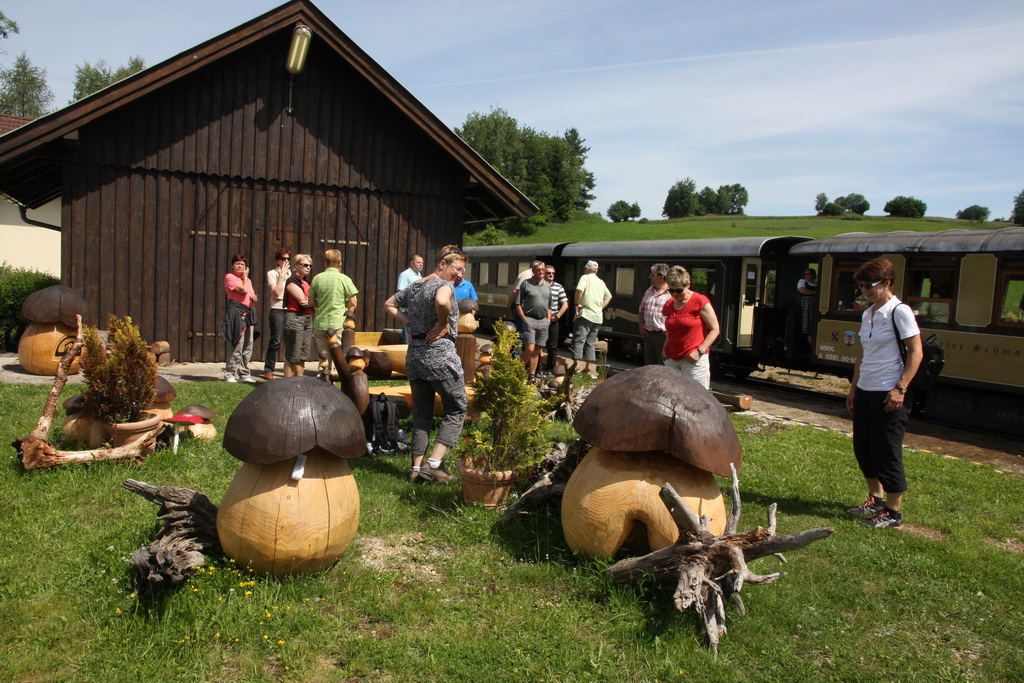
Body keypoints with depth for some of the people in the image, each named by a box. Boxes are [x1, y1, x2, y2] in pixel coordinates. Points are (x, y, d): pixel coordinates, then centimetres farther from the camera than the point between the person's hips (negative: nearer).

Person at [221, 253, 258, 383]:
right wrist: (245, 276, 0)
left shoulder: (248, 280, 22)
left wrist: (254, 298, 7)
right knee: (238, 345, -11)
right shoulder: (230, 277, -3)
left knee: (248, 346, 7)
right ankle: (229, 373, -3)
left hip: (249, 312, 8)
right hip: (237, 312, -8)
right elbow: (244, 290, -15)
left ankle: (244, 374, 14)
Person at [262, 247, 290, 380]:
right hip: (278, 310, -5)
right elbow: (276, 292, -11)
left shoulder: (291, 273, 17)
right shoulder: (272, 273, 1)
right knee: (275, 341, -7)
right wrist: (281, 276, -7)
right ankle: (268, 370, 0)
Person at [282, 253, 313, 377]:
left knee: (303, 355, 11)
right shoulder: (292, 281, -7)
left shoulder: (307, 282, 18)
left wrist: (309, 302, -13)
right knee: (292, 356, -6)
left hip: (308, 319, 9)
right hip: (295, 317, -8)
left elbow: (308, 301, 10)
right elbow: (302, 301, -14)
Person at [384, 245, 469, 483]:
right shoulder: (444, 284, -10)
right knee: (456, 409, 5)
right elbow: (442, 301, -33)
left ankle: (417, 468, 15)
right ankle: (435, 463, -2)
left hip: (414, 355, 8)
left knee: (421, 413, 14)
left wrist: (410, 322, 15)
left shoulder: (414, 286, 15)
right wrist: (443, 323, -16)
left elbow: (389, 305, 26)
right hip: (440, 355, -8)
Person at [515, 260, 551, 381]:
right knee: (529, 349, -13)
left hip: (543, 321, 5)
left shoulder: (547, 286, 15)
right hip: (530, 320, -5)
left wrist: (548, 319, 10)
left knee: (537, 350, 7)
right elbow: (518, 304, -1)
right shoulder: (526, 284, -1)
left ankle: (532, 376, 13)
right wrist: (524, 318, -9)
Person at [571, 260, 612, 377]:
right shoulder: (601, 282, 17)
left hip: (586, 314, -6)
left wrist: (577, 303, -11)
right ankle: (589, 366, 10)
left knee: (578, 341, -6)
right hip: (598, 316, 6)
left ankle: (576, 364, -15)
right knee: (590, 343, 12)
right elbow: (608, 296, 25)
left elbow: (579, 290, -21)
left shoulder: (585, 278, -3)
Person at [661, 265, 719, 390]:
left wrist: (700, 351, -15)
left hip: (693, 360, -6)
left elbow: (714, 329, -6)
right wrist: (665, 349, 8)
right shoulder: (669, 305, 11)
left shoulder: (700, 301, -6)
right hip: (671, 359, 6)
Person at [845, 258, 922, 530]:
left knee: (887, 452, -2)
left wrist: (901, 388, -19)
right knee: (863, 447, 14)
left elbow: (916, 352, -14)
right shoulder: (867, 314, 12)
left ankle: (894, 513, 9)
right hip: (865, 390, 8)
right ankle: (876, 499, 31)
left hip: (888, 393, -8)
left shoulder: (899, 312, -11)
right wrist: (853, 387, 16)